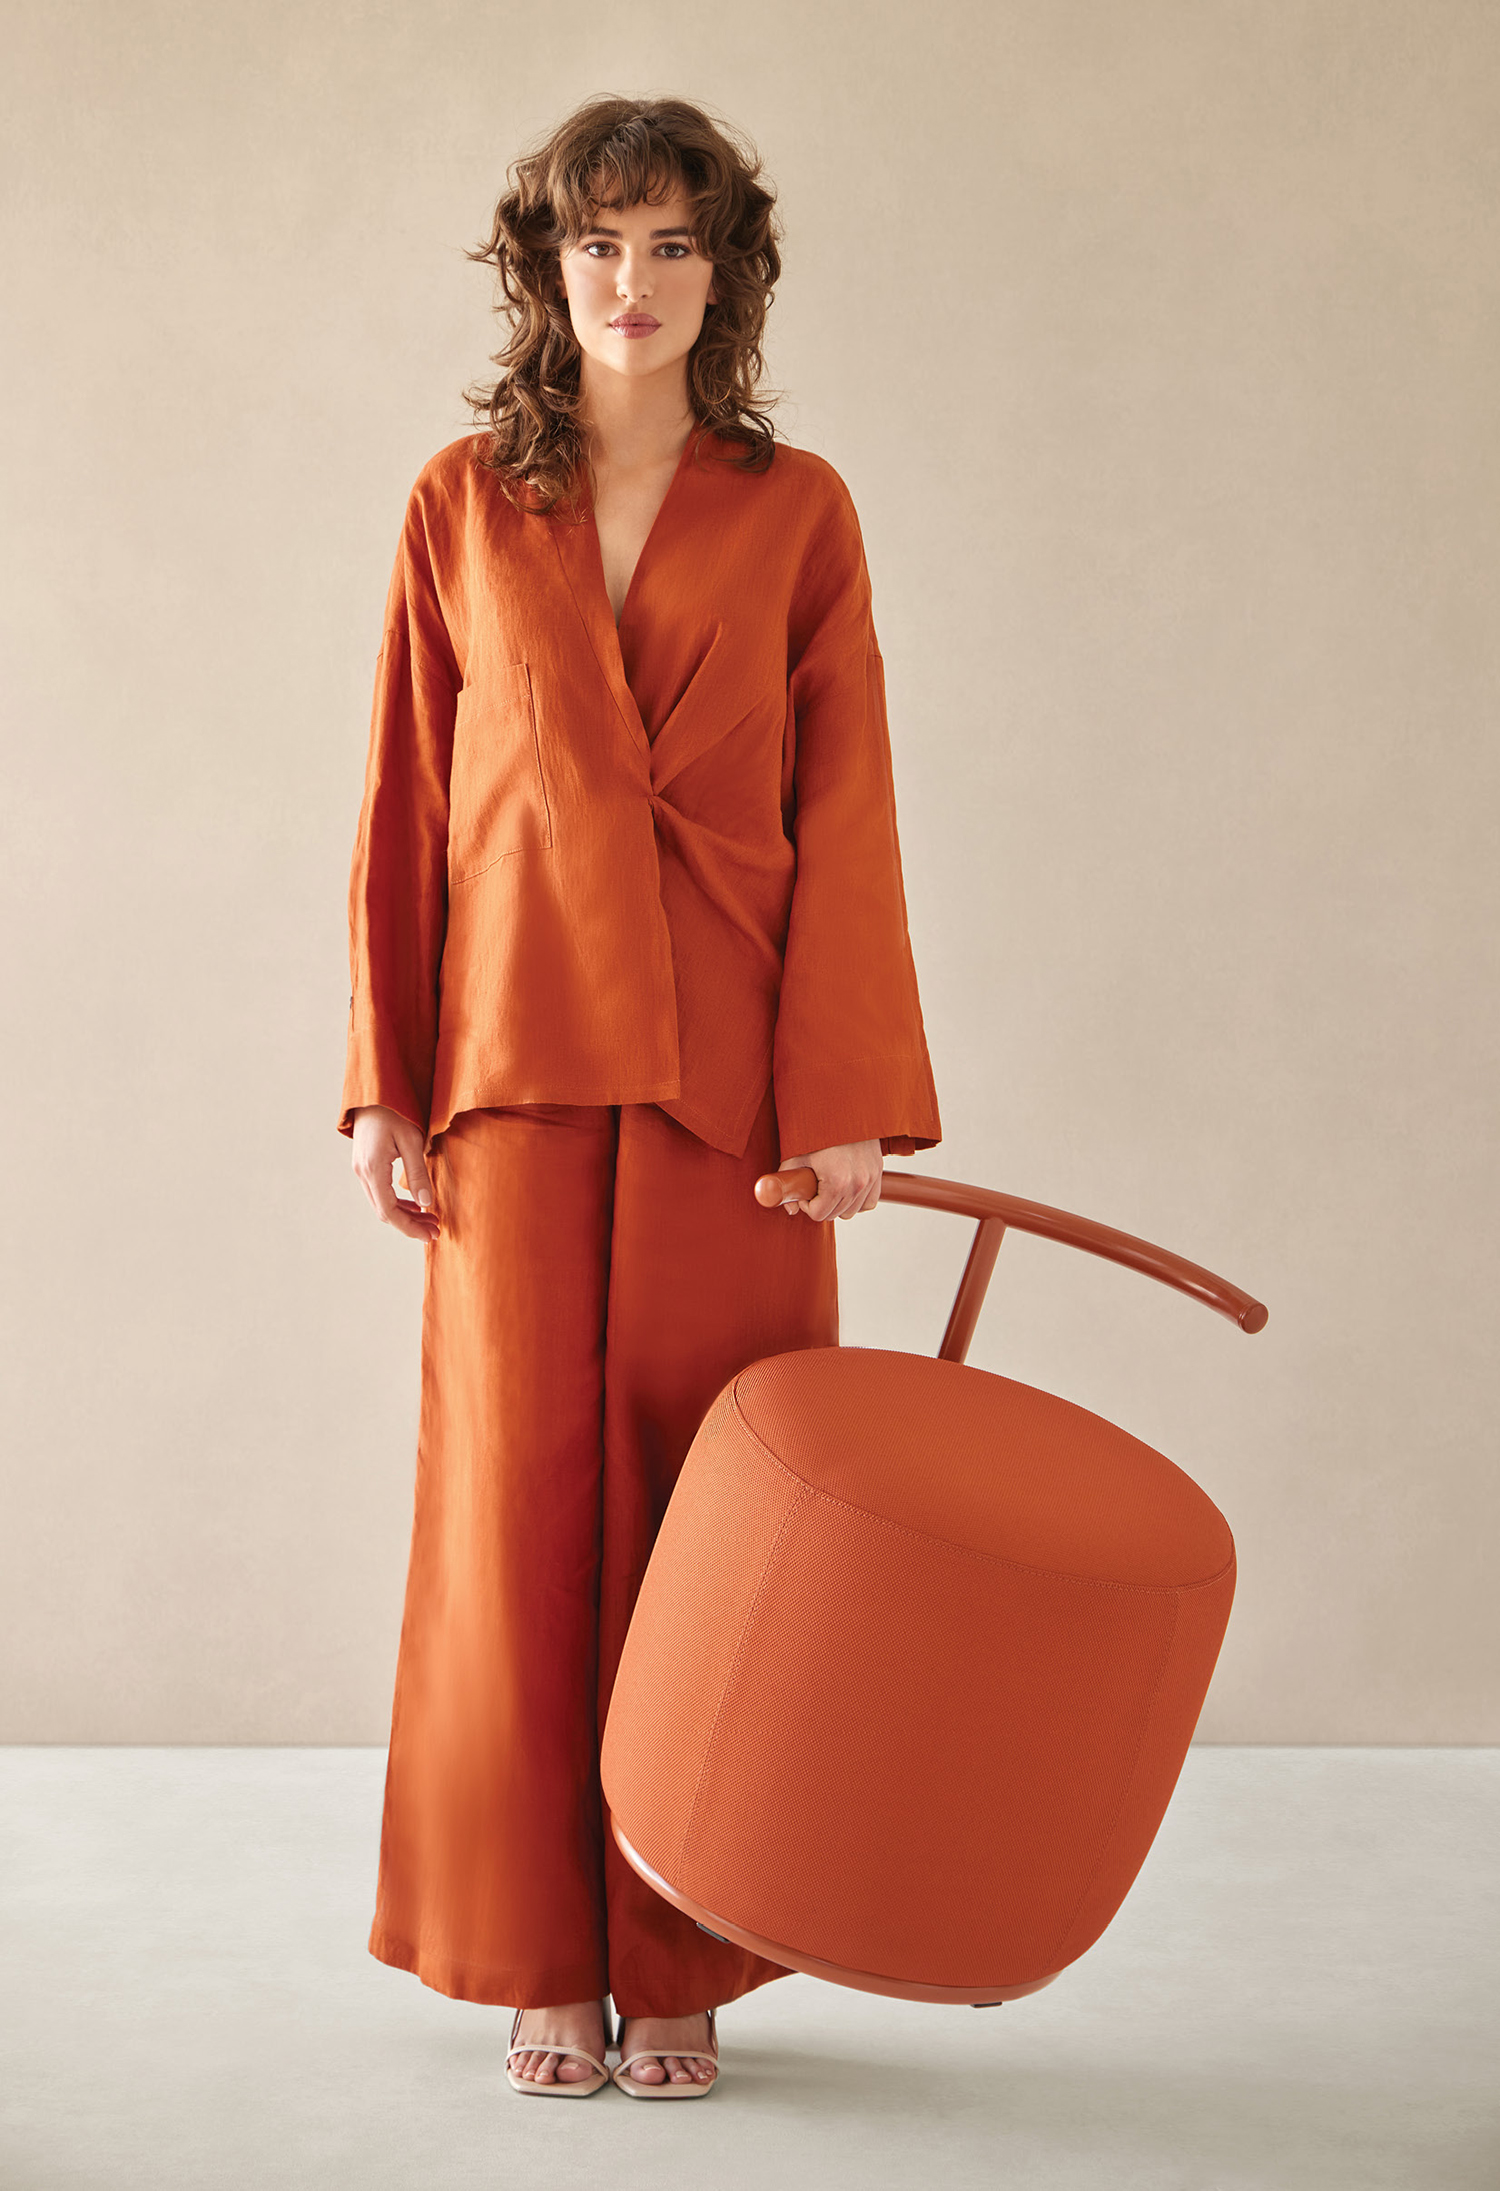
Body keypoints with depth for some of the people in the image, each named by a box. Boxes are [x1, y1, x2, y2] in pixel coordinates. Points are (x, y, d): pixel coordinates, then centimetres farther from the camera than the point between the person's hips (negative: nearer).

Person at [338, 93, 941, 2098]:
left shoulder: (796, 513, 4)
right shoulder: (461, 506, 6)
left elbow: (844, 816, 0)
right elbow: (405, 809, 6)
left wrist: (847, 1099, -8)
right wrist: (386, 1083, 0)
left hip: (725, 1076, 0)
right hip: (518, 1069, 1)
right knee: (520, 1497, 2)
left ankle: (683, 1956, 15)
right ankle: (545, 1956, 15)